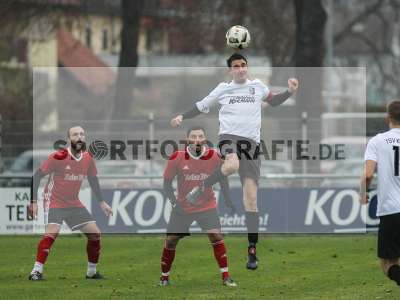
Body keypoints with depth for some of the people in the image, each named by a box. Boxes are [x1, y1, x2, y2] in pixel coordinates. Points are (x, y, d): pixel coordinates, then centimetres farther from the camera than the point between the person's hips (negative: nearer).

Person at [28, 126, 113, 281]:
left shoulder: (87, 158, 0)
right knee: (52, 232, -27)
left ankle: (92, 272, 18)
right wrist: (33, 202, -18)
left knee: (94, 233, 2)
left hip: (74, 204, 6)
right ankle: (36, 271, -22)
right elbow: (37, 176, -14)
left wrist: (101, 202, 16)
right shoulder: (58, 157, -18)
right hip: (54, 202, -6)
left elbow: (93, 179, 16)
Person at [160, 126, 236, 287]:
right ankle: (164, 277, 19)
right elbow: (167, 183, -3)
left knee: (216, 236, -16)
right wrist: (174, 201, -15)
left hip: (207, 206, 0)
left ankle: (226, 277, -9)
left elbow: (222, 179, 6)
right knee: (170, 241, 1)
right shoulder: (177, 158, -13)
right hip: (183, 206, 0)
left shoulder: (214, 156, -10)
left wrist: (228, 200, 5)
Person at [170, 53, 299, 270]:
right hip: (229, 137, -2)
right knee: (232, 165, -41)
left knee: (251, 198, -5)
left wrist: (290, 91, 17)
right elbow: (201, 107, 20)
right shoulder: (223, 89, 11)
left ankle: (252, 251, -2)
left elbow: (273, 101, 33)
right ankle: (202, 187, -11)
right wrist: (182, 117, 6)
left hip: (251, 142, 2)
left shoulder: (258, 86, 16)